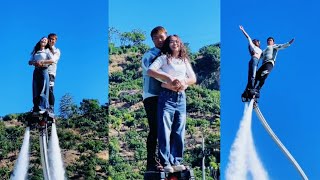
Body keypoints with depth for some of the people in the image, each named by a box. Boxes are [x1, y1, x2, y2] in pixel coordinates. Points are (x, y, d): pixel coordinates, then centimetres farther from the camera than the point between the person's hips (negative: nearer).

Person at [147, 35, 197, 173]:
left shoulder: (185, 61, 20)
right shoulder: (163, 58, 6)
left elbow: (193, 78, 15)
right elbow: (150, 71, -9)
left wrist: (184, 81, -7)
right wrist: (168, 78, -18)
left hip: (181, 97, 5)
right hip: (167, 96, -4)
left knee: (179, 132, 5)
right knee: (165, 130, -7)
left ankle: (176, 161, 11)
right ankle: (166, 163, -6)